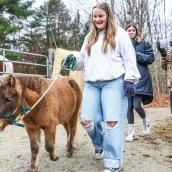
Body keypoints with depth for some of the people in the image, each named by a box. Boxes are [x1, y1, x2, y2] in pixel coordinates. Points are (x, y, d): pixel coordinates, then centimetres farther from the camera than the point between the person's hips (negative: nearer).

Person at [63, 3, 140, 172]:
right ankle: (100, 145, 32)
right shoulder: (89, 37, 21)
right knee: (87, 120, 1)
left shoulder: (120, 34, 4)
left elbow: (129, 58, -2)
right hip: (91, 84, 6)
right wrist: (73, 61, 3)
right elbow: (83, 60, 24)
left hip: (114, 82, -5)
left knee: (112, 121, -7)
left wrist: (130, 79, -12)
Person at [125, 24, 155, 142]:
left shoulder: (144, 43, 4)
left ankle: (145, 121, 25)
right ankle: (131, 132, 17)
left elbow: (151, 58, -1)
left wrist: (137, 55, -11)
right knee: (129, 106, 3)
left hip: (140, 78, -2)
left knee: (137, 105, -9)